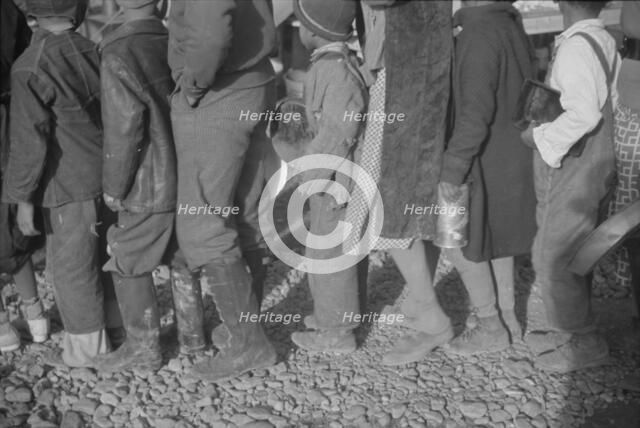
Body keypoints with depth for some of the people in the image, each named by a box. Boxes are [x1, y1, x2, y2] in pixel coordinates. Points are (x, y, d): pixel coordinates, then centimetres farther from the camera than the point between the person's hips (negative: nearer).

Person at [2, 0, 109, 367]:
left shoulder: (30, 68, -16)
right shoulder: (93, 50, 1)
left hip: (69, 187, -6)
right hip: (105, 177, 6)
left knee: (70, 267, 8)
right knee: (103, 258, 19)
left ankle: (86, 348, 20)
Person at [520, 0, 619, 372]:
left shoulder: (576, 46, -21)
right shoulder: (605, 41, 7)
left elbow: (584, 113, -29)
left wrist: (540, 135, -15)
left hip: (572, 171, -9)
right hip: (595, 164, 9)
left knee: (553, 261, 1)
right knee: (573, 256, 19)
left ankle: (584, 344, 13)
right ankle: (570, 331, 31)